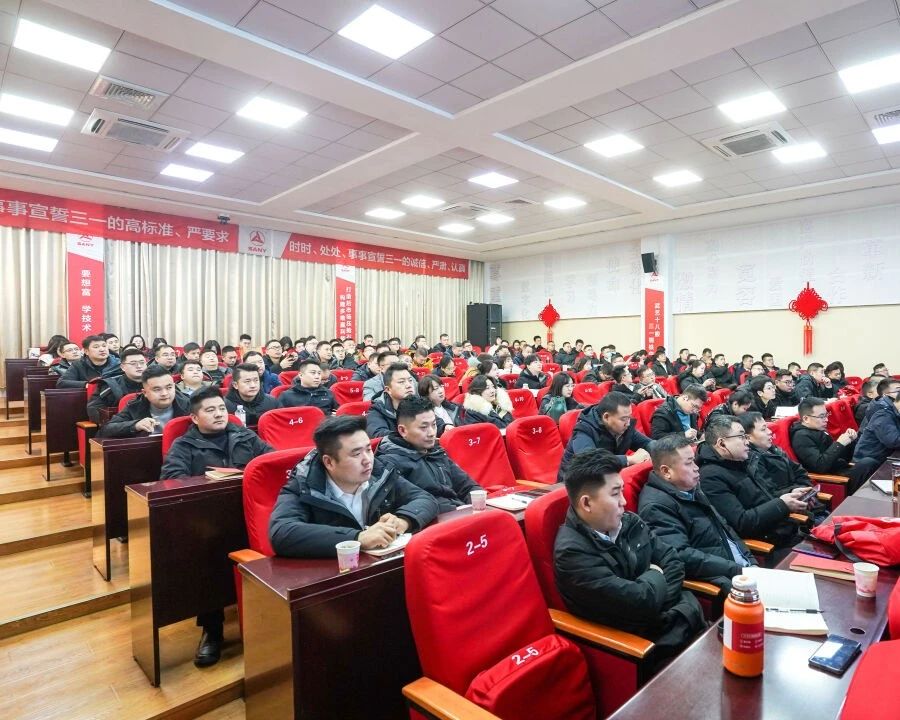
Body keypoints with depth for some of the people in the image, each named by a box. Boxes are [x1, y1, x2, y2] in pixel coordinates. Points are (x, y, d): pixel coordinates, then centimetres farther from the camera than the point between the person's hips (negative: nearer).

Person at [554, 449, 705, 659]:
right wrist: (655, 576, -5)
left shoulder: (629, 522, 1)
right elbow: (639, 603, -26)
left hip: (668, 617, 7)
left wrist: (658, 604, -10)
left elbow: (672, 561, 6)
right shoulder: (572, 552, -24)